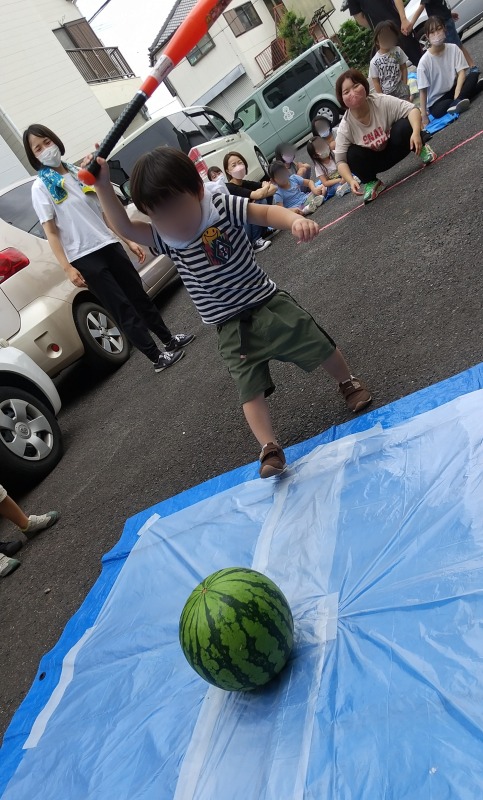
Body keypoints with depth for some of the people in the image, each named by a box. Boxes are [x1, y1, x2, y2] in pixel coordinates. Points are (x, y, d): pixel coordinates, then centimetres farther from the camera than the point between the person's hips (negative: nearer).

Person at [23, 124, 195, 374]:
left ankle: (169, 339, 27)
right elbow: (51, 232, -7)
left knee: (139, 295, 12)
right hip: (84, 257, -5)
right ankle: (157, 357, 3)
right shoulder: (41, 187, -3)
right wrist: (67, 268, -16)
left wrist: (129, 240, 12)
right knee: (123, 308, -4)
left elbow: (105, 212, 14)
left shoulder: (78, 173, 13)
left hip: (109, 245, 6)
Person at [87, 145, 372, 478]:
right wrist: (103, 186, -18)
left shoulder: (223, 206, -10)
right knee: (251, 390, -3)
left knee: (320, 347, 6)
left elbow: (267, 213, -15)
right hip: (232, 329, 2)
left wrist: (296, 220, -35)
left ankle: (348, 382, 34)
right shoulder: (165, 237, -2)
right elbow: (125, 227, -6)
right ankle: (270, 448, 4)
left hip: (269, 303, -1)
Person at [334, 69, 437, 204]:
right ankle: (371, 182, -1)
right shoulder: (345, 127, -22)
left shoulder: (382, 101, -24)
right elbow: (341, 161, -22)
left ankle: (421, 149, 1)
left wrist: (416, 132, -45)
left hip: (395, 148, -1)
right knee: (352, 155, -29)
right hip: (375, 160, 1)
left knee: (404, 125, -32)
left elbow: (412, 110, -25)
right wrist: (351, 180, -41)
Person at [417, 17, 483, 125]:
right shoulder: (424, 62, -14)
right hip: (437, 100, -4)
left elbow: (462, 72, -9)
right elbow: (423, 91, -11)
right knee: (437, 112, -39)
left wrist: (457, 91, -29)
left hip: (453, 88, 4)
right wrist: (424, 115, -17)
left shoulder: (453, 48, -6)